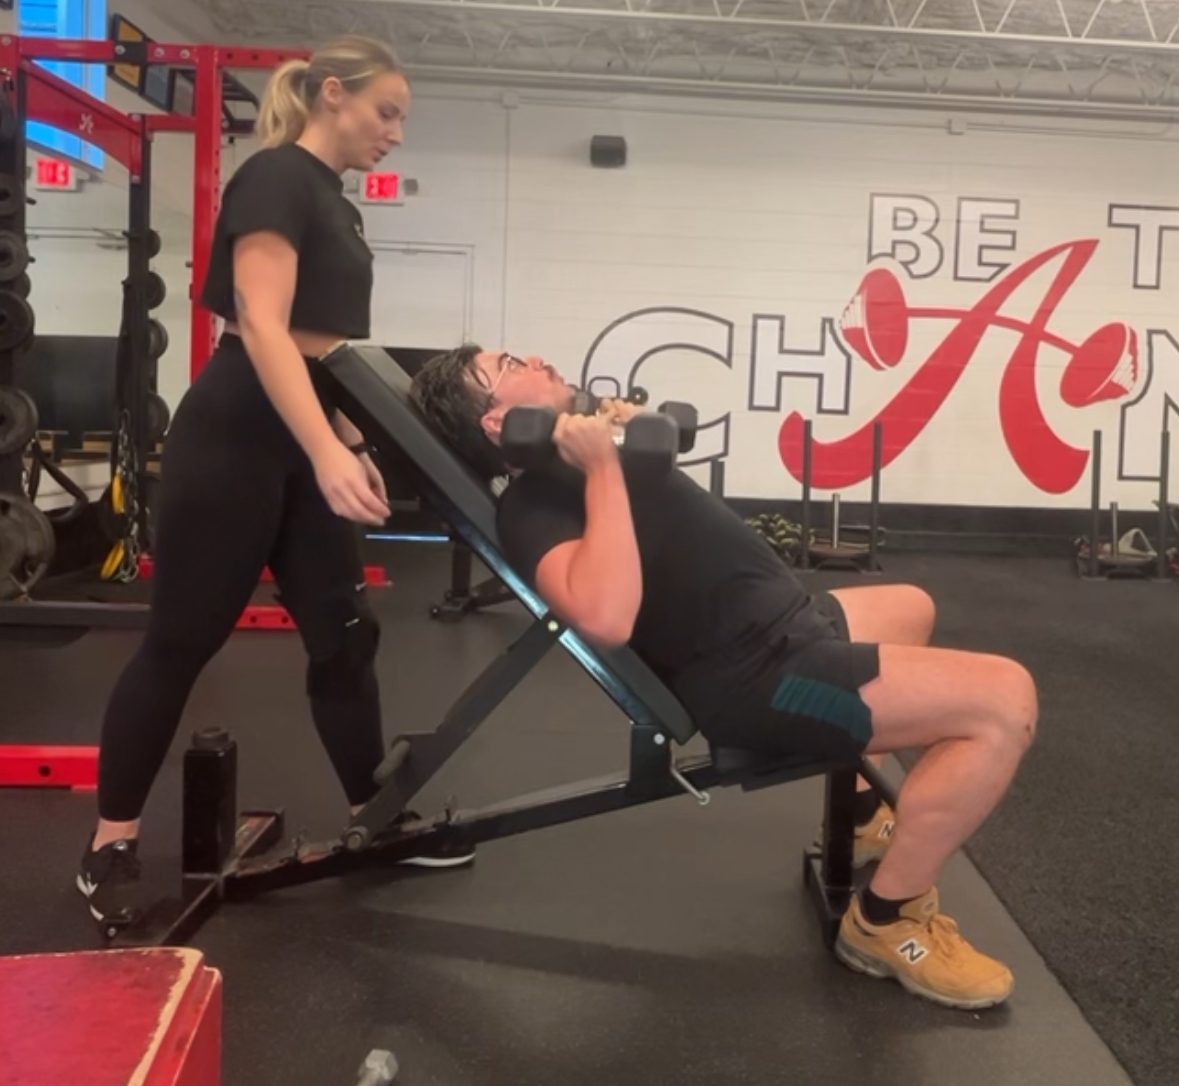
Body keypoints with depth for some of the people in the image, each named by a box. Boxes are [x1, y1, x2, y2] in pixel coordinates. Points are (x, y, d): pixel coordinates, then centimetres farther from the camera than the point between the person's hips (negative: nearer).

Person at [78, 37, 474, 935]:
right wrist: (328, 452, -31)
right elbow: (262, 325, -21)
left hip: (308, 438, 9)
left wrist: (353, 446, 19)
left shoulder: (338, 204, 17)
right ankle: (109, 847, 13)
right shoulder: (275, 177, -10)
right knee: (181, 643, -1)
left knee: (344, 633, 9)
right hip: (238, 434, -9)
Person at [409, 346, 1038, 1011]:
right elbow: (607, 617, -37)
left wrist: (624, 434, 21)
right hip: (756, 672, -11)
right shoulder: (535, 504, -17)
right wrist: (602, 467, -29)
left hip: (779, 620, 11)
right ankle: (886, 919, -6)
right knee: (1005, 702, -21)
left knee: (910, 608, 37)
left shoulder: (571, 466, 14)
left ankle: (857, 808, 37)